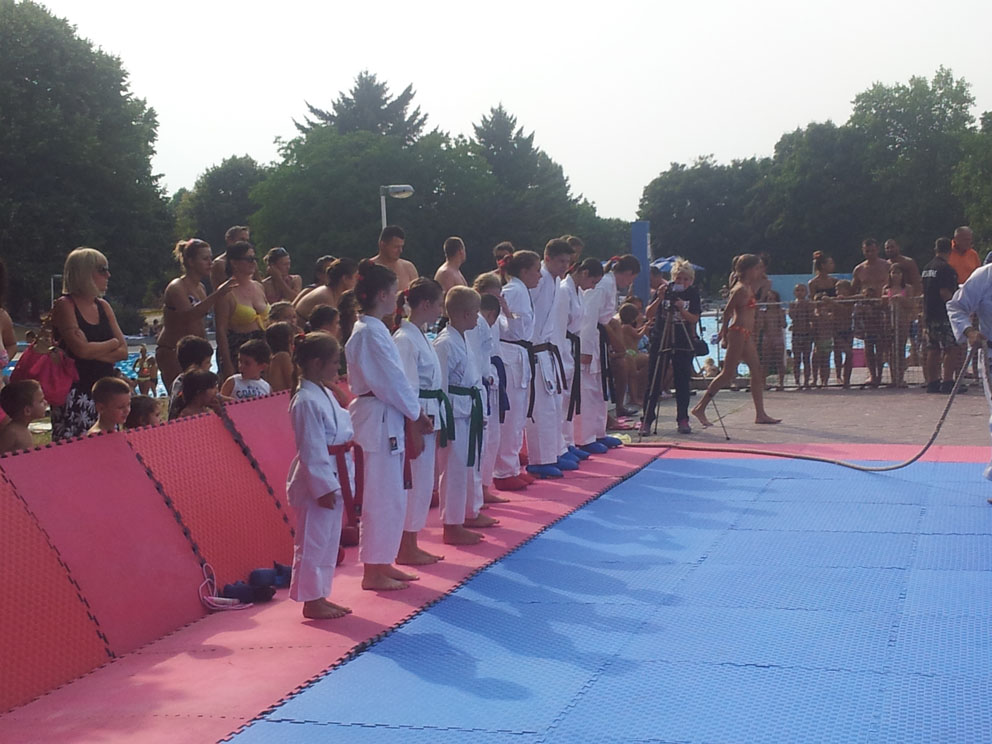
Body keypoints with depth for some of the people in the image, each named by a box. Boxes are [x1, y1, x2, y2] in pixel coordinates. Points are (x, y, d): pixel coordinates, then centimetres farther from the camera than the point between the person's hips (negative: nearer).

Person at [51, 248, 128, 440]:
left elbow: (123, 351, 6)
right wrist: (112, 343, -2)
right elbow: (81, 349, -19)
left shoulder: (103, 306, 13)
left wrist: (94, 351, -11)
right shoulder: (65, 305, -6)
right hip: (75, 393, -6)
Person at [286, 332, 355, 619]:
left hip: (332, 478, 10)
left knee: (329, 540, 16)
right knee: (313, 541, 0)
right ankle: (311, 601, 9)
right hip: (315, 481, -10)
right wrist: (323, 487, -20)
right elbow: (311, 451, -21)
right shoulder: (306, 401, -20)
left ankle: (320, 596, 25)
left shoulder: (324, 394, 12)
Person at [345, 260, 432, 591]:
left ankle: (382, 563, 23)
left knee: (391, 496, 15)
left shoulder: (372, 329, 14)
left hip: (386, 418, 10)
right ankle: (373, 570, 4)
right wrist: (415, 414, -7)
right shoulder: (371, 333, -17)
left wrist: (415, 414, 9)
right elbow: (392, 381, -17)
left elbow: (394, 378, 15)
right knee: (383, 497, -4)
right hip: (379, 419, -10)